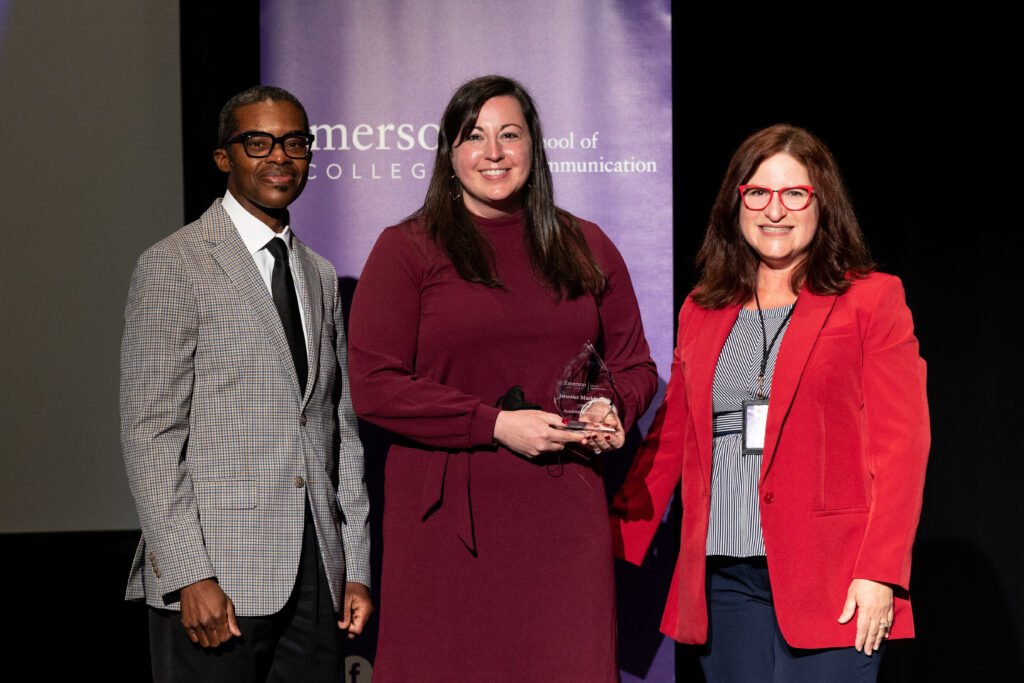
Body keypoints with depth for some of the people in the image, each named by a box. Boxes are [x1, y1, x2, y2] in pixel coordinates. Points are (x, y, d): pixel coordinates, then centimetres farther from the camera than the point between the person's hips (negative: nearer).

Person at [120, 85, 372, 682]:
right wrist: (191, 576, -16)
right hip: (216, 575, -5)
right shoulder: (174, 266, -3)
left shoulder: (321, 276, 17)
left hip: (317, 576, 6)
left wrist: (357, 569, 10)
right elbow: (150, 432, -9)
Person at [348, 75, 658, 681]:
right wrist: (496, 425, -12)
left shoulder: (586, 247, 14)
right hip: (448, 517, -2)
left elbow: (635, 365, 19)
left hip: (564, 516, 3)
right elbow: (374, 386, -6)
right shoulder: (407, 249, 3)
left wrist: (613, 412, -4)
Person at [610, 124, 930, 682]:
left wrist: (879, 573, -11)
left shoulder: (871, 299, 5)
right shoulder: (701, 310, 17)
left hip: (826, 576, -4)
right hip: (723, 579, 4)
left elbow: (901, 445, -2)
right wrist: (615, 546, 10)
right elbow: (668, 440, 19)